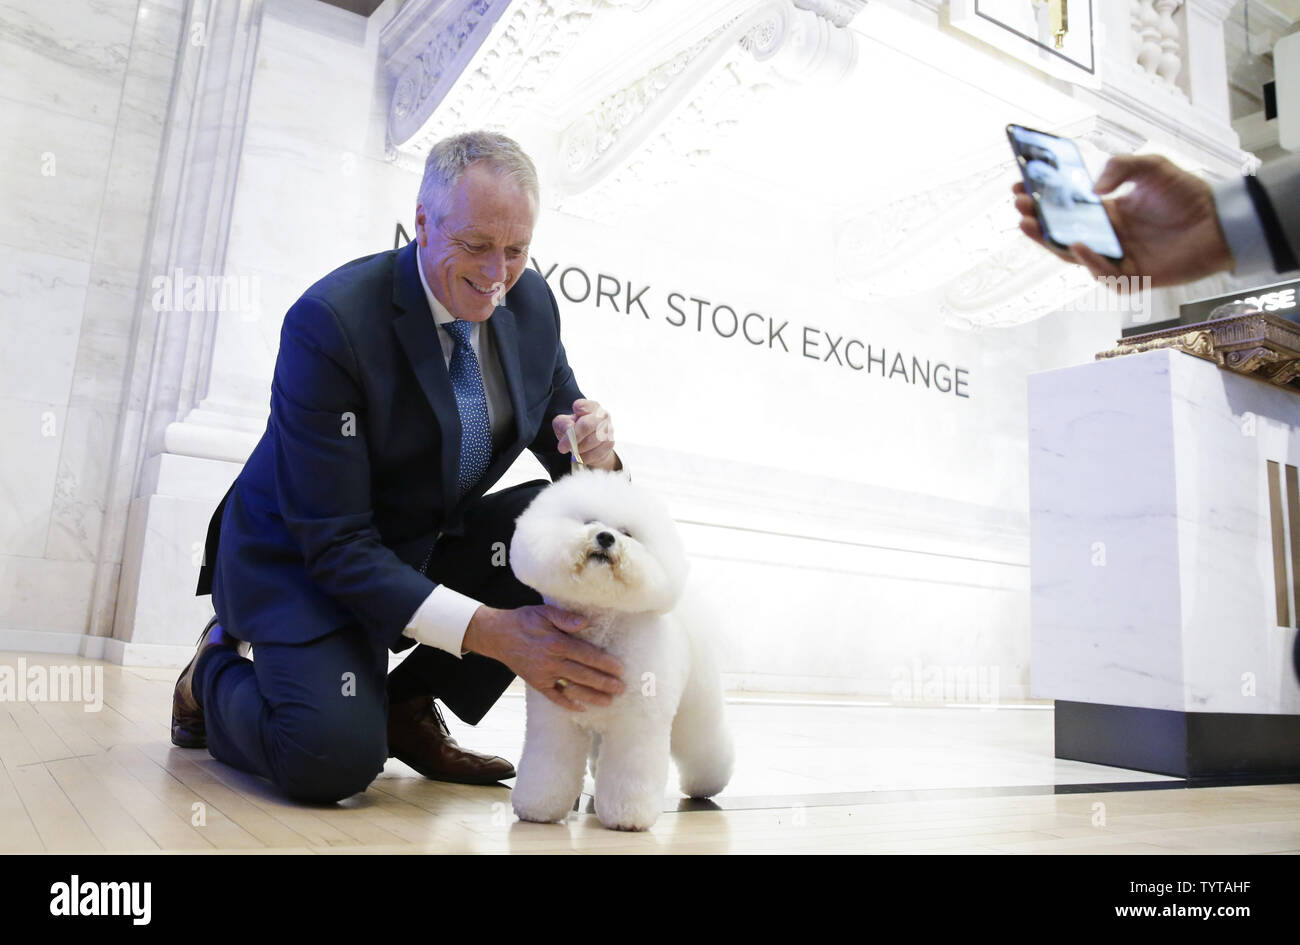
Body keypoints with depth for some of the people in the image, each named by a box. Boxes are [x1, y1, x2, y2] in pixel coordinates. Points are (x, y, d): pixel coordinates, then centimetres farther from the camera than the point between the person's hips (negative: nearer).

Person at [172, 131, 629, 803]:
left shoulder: (532, 301, -5)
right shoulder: (329, 320, -25)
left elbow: (569, 461, 2)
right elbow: (333, 540, -26)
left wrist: (596, 454, -25)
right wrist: (491, 631, -36)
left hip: (430, 546, 6)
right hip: (305, 563, -6)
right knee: (334, 758, -28)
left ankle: (411, 704, -1)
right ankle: (216, 671, 10)